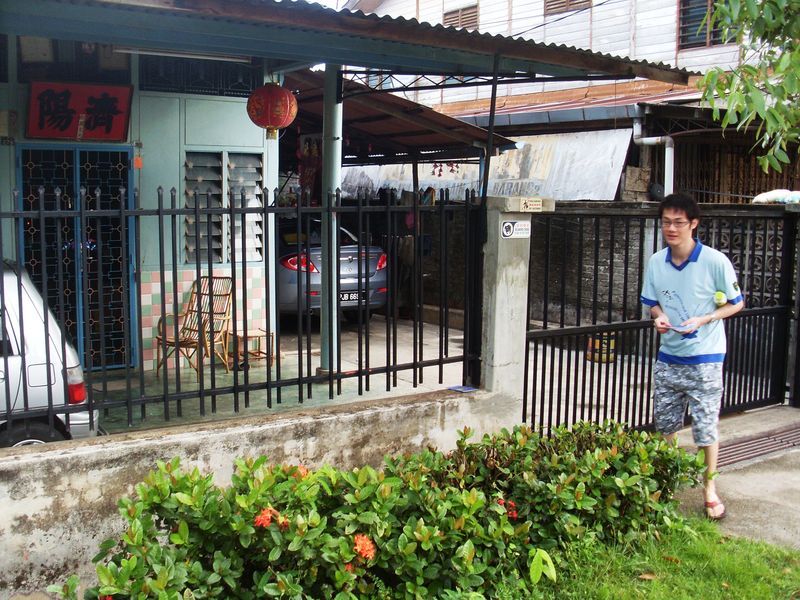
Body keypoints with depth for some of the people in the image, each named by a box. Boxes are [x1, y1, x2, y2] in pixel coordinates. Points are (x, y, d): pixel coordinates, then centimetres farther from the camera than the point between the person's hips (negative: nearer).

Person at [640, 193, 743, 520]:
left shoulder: (715, 261, -13)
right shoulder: (656, 262, 0)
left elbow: (736, 303, -3)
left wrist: (702, 320, -18)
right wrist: (659, 316, -10)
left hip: (704, 360, -4)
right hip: (668, 357, 4)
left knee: (706, 426, 3)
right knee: (664, 424, 14)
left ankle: (710, 488, 22)